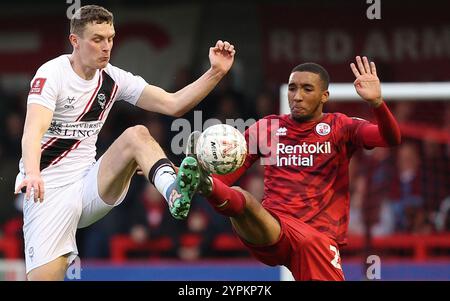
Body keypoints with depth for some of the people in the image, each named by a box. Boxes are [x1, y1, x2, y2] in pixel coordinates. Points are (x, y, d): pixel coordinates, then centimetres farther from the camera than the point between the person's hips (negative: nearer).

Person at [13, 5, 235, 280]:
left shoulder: (113, 79, 6)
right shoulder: (52, 73, -11)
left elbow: (173, 104, 4)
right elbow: (33, 131, -27)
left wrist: (216, 72, -10)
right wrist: (32, 174, -47)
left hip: (90, 186, 4)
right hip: (50, 191, -4)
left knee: (136, 135, -22)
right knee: (44, 277, -20)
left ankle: (174, 192, -48)